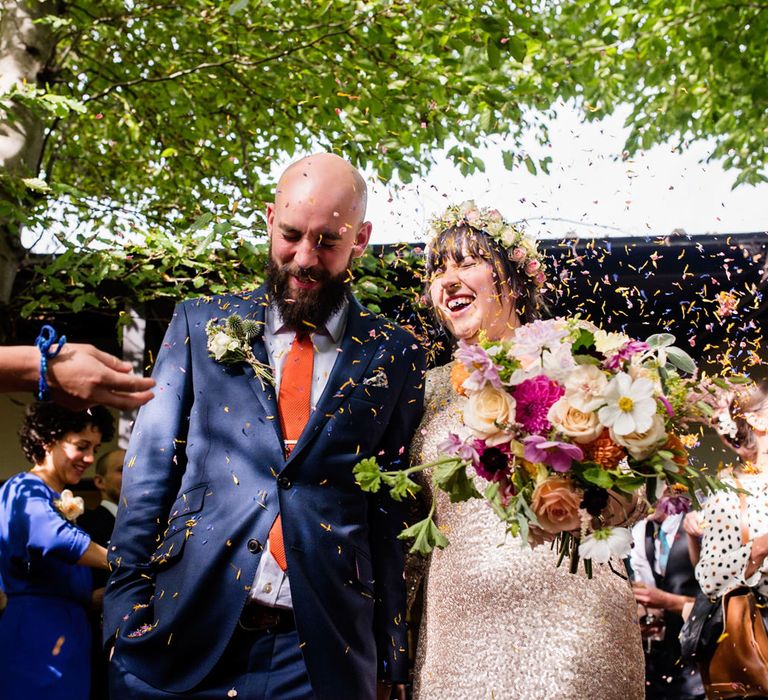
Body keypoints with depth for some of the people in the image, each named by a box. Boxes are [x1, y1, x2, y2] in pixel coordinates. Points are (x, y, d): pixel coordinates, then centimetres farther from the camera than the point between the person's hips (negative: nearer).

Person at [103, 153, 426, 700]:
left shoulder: (394, 356, 4)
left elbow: (393, 508, 4)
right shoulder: (202, 324, 6)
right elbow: (151, 467, 4)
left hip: (321, 652, 0)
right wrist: (128, 606, -4)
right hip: (185, 632, 1)